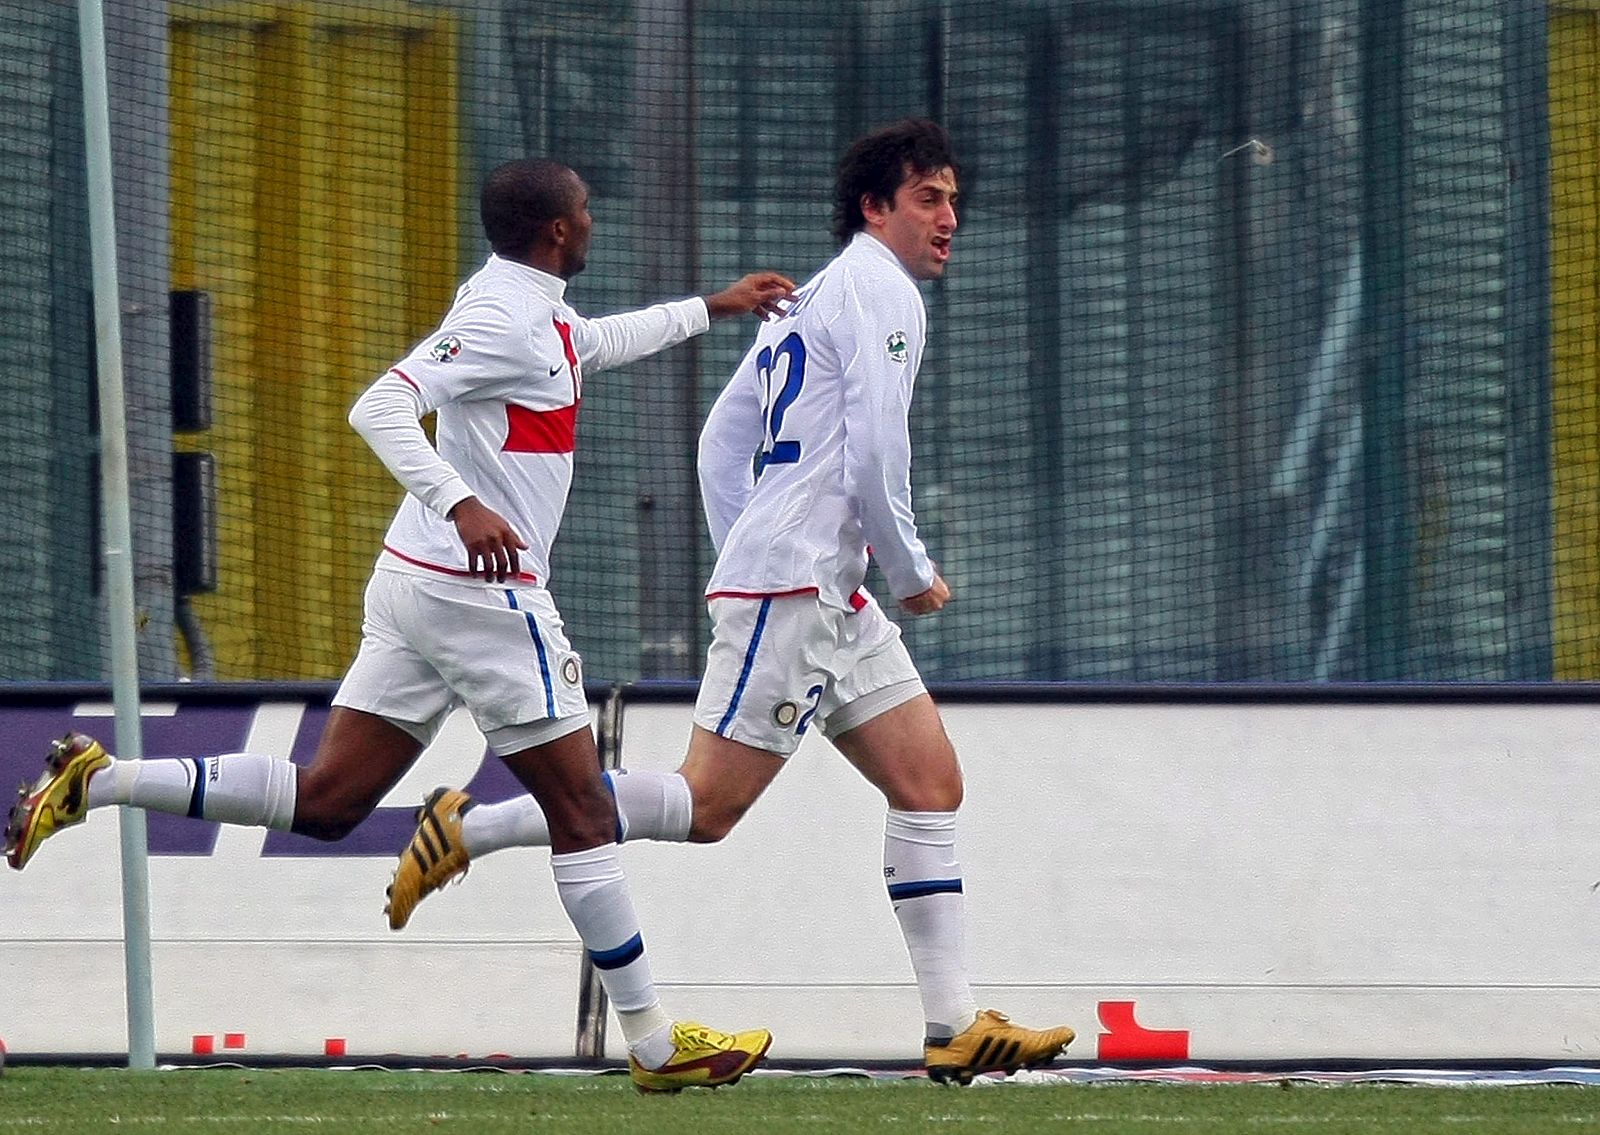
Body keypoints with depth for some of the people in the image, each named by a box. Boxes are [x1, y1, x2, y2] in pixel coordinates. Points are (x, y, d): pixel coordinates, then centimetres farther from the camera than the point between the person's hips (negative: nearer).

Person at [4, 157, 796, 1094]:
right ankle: (655, 1046, 2)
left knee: (326, 801, 6)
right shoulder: (505, 320, -16)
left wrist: (712, 308, 41)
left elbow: (597, 344, 39)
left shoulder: (537, 315, 15)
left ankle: (99, 781, 0)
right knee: (582, 810, -2)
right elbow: (381, 408, -26)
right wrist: (461, 504, -37)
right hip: (483, 594, -10)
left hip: (416, 586, 10)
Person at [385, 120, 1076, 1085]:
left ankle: (955, 1025, 0)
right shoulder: (881, 292, -7)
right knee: (707, 804, -12)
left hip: (832, 603, 10)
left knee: (931, 782, 5)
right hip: (794, 584, -10)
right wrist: (914, 574, -4)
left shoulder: (813, 299, 22)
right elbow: (874, 457, -16)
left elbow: (721, 442, 23)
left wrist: (743, 562, 21)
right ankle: (470, 830, -7)